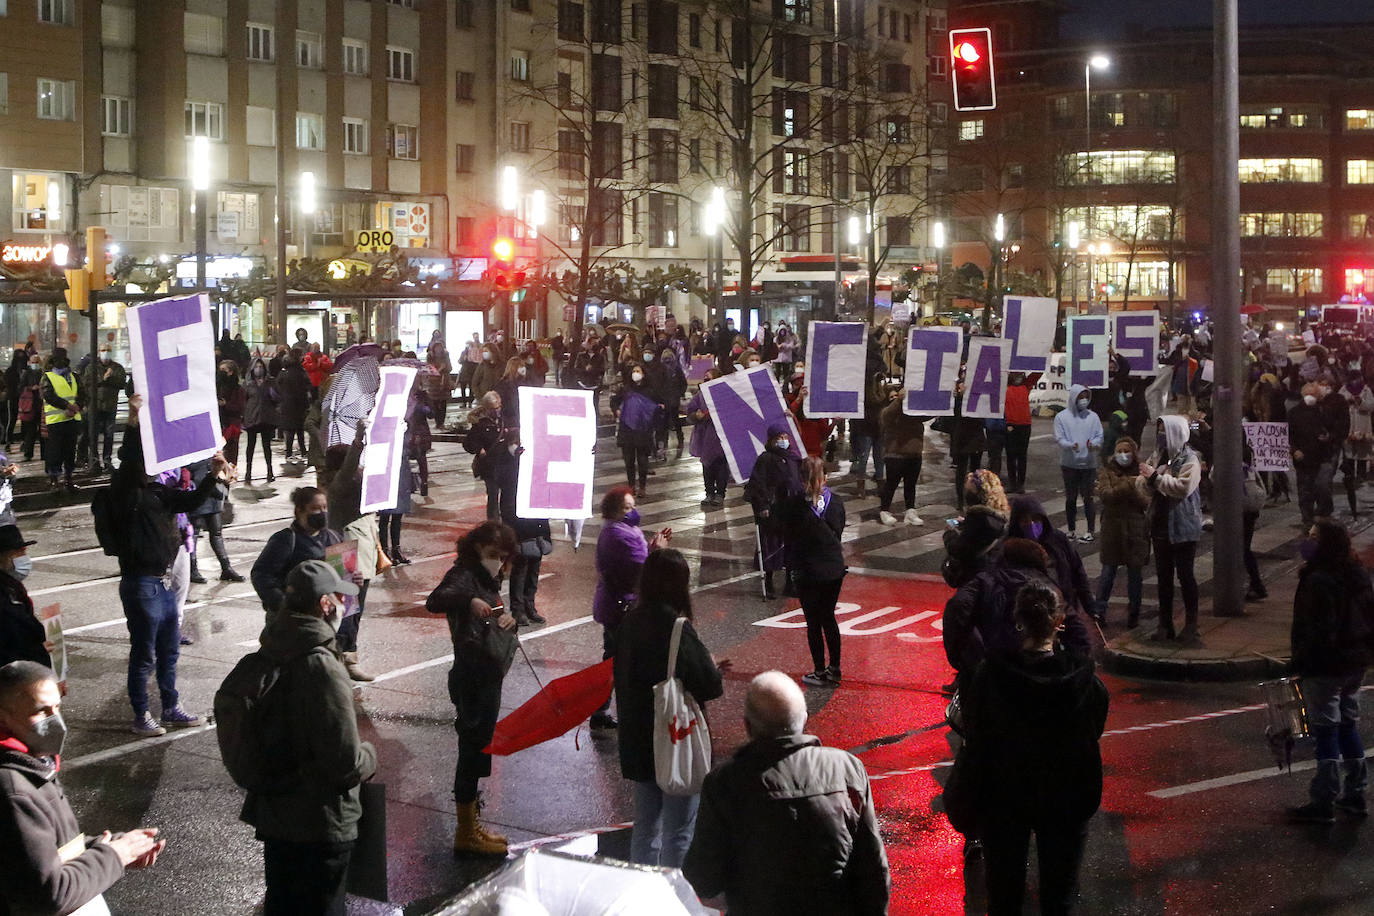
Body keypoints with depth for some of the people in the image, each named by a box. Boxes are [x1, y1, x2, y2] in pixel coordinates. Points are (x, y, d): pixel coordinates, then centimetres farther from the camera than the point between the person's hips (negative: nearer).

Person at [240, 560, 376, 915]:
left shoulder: (269, 656, 1)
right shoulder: (322, 667, -26)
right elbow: (346, 763, -27)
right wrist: (369, 756, -5)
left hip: (273, 812, 8)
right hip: (319, 825, -8)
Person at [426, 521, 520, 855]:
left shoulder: (487, 579, 15)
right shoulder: (464, 575, -14)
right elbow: (434, 601, -33)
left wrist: (508, 618, 0)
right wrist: (469, 601, -51)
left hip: (489, 677, 10)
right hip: (473, 679, -10)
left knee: (477, 751, 16)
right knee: (473, 749, -4)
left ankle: (470, 826, 27)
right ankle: (466, 834, 3)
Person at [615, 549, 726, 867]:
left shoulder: (631, 622, 1)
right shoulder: (677, 629, -21)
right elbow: (710, 686, -20)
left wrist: (706, 668, 13)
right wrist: (712, 668, 4)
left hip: (637, 742, 7)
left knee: (645, 826, 19)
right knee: (678, 832, 4)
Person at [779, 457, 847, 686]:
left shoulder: (791, 505, -15)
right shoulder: (837, 502, -4)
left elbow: (789, 538, -6)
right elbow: (838, 533, 6)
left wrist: (792, 566, 7)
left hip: (807, 571, -4)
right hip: (834, 568, 4)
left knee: (813, 623, 7)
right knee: (829, 618, 18)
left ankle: (820, 673, 13)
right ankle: (834, 670, 23)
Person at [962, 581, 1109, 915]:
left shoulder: (990, 675, -21)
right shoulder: (1085, 680, -19)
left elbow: (973, 737, -10)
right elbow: (1094, 733, -4)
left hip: (1002, 797, 0)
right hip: (1066, 797, 0)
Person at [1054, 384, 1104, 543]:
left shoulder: (1093, 416, 6)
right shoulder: (1061, 417, 1)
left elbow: (1100, 436, 5)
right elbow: (1059, 438, -4)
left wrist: (1094, 444, -18)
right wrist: (1071, 446, -23)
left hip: (1088, 463, 0)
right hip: (1069, 464, 0)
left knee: (1088, 497, -3)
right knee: (1070, 498, 9)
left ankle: (1091, 531, 2)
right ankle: (1070, 529, 20)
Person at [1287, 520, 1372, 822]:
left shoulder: (1319, 581, -21)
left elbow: (1318, 630, -24)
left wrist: (1300, 663, -18)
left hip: (1326, 667, -9)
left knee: (1325, 731, -3)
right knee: (1348, 724, 18)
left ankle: (1323, 802, 1)